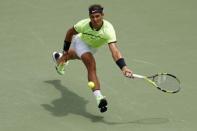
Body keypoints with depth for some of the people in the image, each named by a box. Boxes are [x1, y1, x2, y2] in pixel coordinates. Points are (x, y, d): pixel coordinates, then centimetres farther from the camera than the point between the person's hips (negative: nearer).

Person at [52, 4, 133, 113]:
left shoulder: (108, 29, -44)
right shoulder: (84, 24, -37)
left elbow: (114, 50, -56)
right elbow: (70, 32, -14)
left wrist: (123, 67, -70)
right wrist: (65, 50, -10)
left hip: (94, 46, 2)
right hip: (81, 42, -2)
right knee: (91, 65, -29)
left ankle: (59, 58, 70)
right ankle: (99, 97, -36)